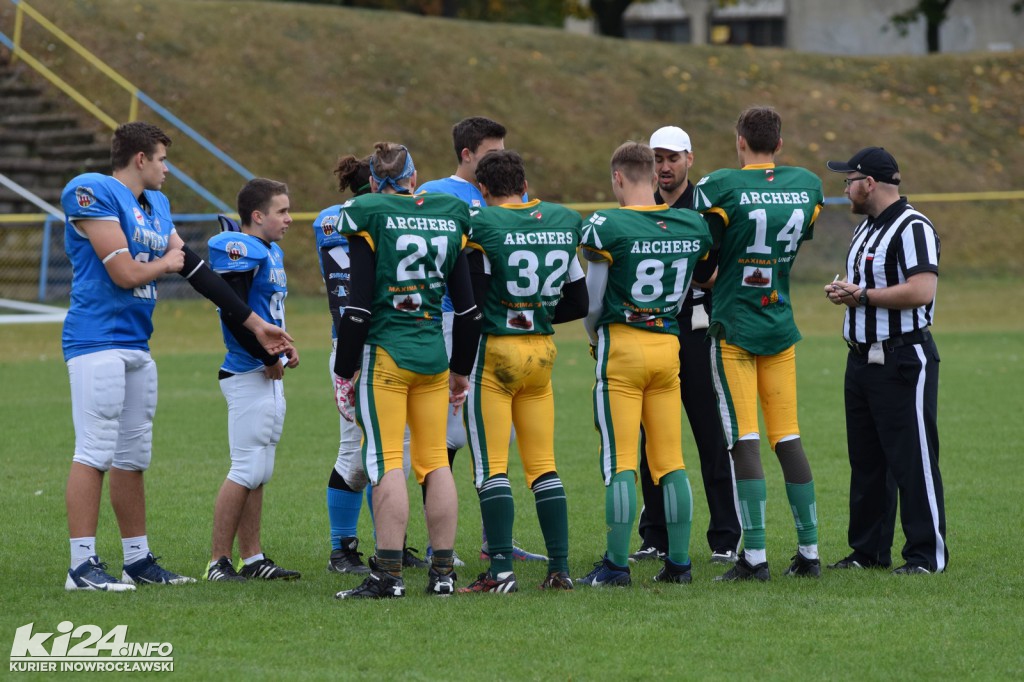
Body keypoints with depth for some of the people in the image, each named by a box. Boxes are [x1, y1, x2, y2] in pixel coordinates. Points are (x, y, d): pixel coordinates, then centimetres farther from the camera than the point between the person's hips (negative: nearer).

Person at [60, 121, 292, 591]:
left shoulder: (156, 206, 17)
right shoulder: (94, 195, -11)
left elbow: (197, 271, 19)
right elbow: (125, 274, -16)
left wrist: (255, 323, 18)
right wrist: (166, 261, 5)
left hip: (136, 346, 9)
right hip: (98, 340, -9)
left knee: (133, 457, 13)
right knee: (95, 452, -10)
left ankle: (138, 560, 19)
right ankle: (82, 565, -10)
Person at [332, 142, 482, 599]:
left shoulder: (369, 219, -6)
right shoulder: (449, 218, 8)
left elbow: (358, 307, -10)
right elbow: (467, 307, 12)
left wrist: (344, 373, -3)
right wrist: (461, 368, 22)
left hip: (385, 354, -5)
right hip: (433, 354, 5)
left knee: (387, 463, -6)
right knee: (435, 461, 9)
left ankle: (388, 574, -9)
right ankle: (443, 572, 10)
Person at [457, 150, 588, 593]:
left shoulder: (482, 225, -12)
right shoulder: (563, 223, 6)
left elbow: (472, 303, -12)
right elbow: (578, 303, 11)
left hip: (495, 352, -5)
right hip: (541, 353, 5)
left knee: (491, 466, -2)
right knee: (543, 466, 11)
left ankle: (501, 570, -7)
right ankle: (560, 568, 8)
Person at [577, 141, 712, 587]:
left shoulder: (608, 227, -12)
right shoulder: (692, 227, 4)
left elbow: (593, 302, -5)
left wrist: (595, 338, 14)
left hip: (622, 347, -5)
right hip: (668, 346, 5)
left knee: (620, 462, -2)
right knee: (671, 461, 10)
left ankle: (616, 564, -2)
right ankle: (679, 560, 11)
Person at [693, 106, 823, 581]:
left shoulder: (720, 187, -12)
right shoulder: (808, 186, 2)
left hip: (734, 328, -4)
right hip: (780, 327, 4)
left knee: (745, 441, -5)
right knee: (788, 439, 10)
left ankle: (755, 555, -9)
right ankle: (809, 550, 12)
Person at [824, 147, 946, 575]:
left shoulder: (912, 227, -14)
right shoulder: (867, 228, 17)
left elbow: (921, 290, -25)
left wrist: (863, 295, -18)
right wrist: (843, 291, 5)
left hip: (903, 362, -10)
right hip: (862, 359, 10)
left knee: (913, 459, -8)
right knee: (866, 459, 13)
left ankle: (928, 553, -4)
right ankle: (870, 551, 20)